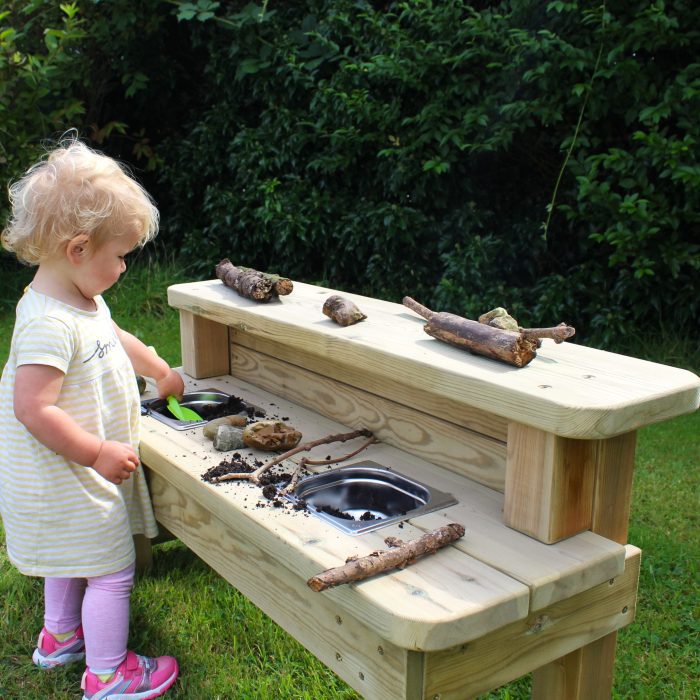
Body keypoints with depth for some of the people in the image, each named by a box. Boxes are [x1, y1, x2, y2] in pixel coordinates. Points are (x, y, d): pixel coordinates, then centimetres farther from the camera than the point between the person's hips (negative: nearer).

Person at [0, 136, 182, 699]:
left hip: (76, 471, 10)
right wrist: (99, 453, -26)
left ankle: (60, 636, 48)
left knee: (72, 558, 27)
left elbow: (115, 338, 23)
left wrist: (160, 370, 36)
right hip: (69, 479, -10)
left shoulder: (85, 300, 2)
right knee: (111, 570, 4)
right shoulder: (48, 323, -30)